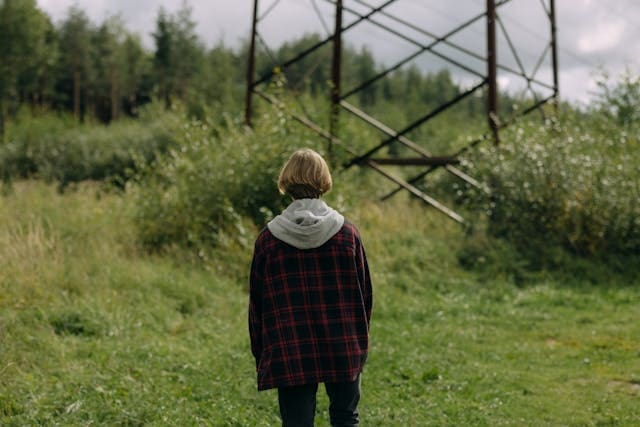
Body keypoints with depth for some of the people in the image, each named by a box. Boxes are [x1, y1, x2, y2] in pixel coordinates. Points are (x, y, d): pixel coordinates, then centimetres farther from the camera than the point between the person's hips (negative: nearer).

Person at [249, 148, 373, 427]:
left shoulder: (268, 239, -5)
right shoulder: (347, 233, -3)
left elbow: (257, 303, 1)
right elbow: (364, 293, 4)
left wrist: (261, 355, 11)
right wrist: (360, 341, 17)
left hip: (290, 354, -1)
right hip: (344, 351, 1)